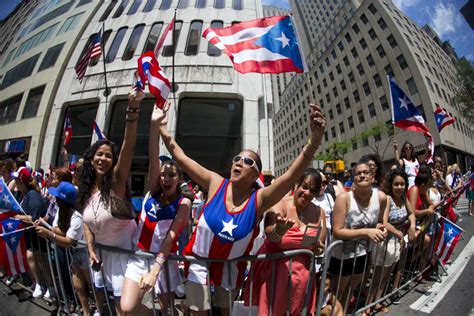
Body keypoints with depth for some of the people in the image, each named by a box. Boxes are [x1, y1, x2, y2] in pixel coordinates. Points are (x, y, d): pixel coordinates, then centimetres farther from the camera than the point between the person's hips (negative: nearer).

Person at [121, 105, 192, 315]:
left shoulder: (183, 203, -10)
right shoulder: (153, 192, -2)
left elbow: (171, 236, -16)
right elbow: (153, 160, -16)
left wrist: (155, 268, -25)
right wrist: (155, 124, -28)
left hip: (164, 259, -2)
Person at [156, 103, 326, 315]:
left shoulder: (259, 199, -21)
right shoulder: (216, 184, -18)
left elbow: (292, 175, -36)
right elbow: (180, 157, -17)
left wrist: (315, 140, -49)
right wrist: (160, 126, -18)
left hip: (231, 265, 1)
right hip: (199, 261, -1)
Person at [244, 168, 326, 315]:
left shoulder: (318, 212, 2)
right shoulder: (280, 204, -13)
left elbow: (321, 246, 8)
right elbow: (269, 234, -28)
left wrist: (318, 247, -14)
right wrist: (278, 230, -50)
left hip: (301, 268, 4)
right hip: (274, 265, -3)